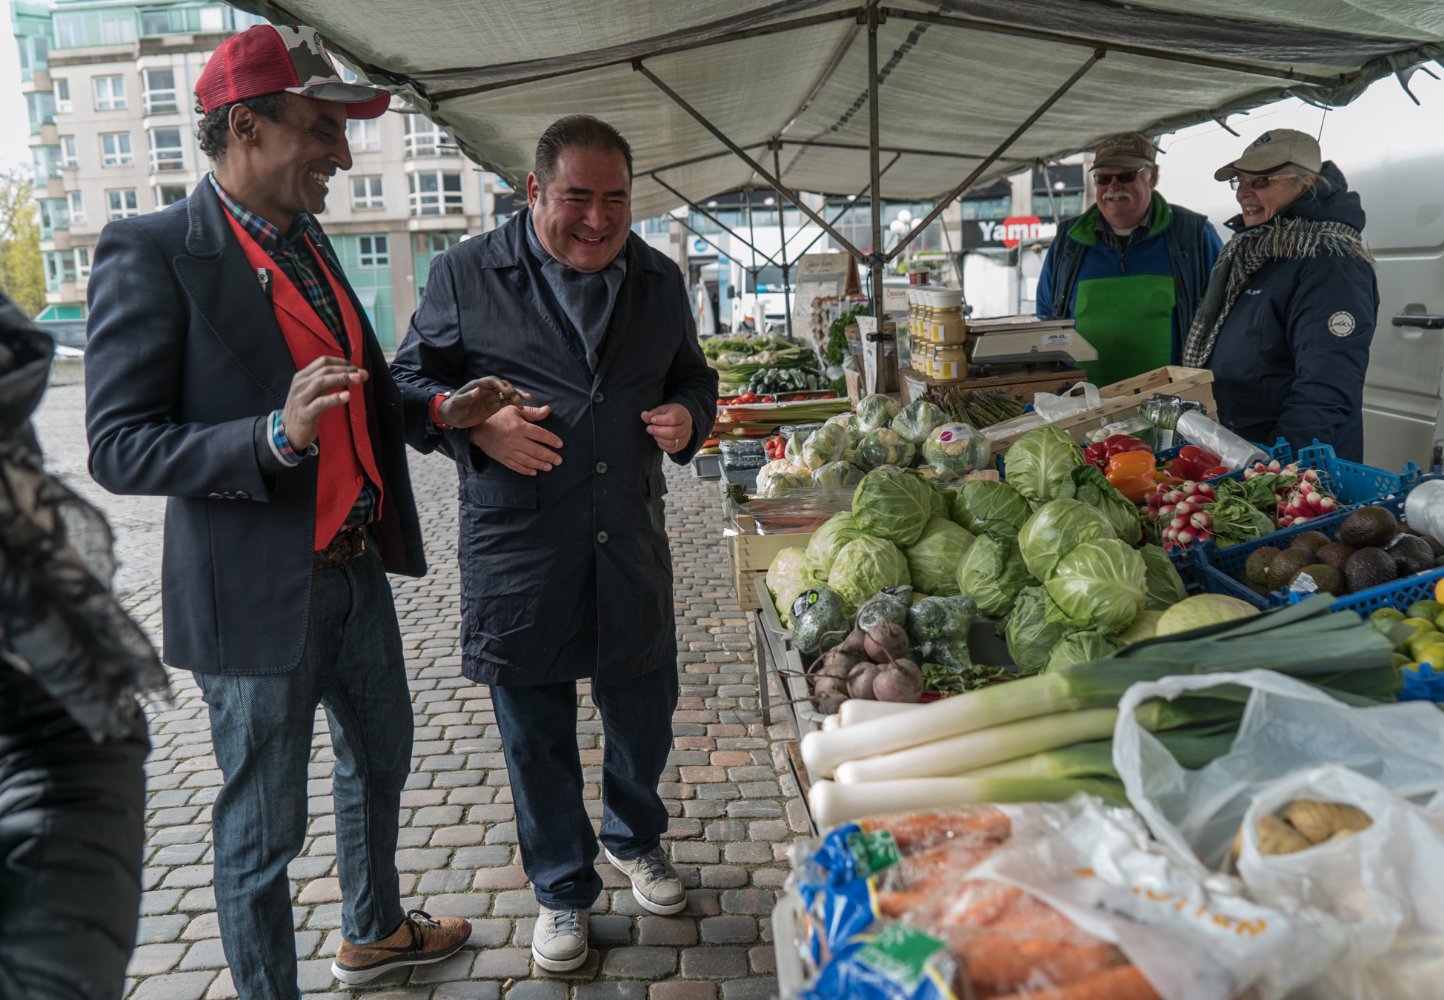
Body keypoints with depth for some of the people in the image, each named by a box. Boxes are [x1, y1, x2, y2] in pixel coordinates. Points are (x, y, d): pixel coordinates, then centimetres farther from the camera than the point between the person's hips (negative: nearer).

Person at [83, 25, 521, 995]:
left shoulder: (307, 243, 9)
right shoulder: (153, 251, -15)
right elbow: (118, 449, -19)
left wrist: (443, 410, 2)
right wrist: (278, 435, -31)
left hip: (357, 570, 9)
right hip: (259, 595, -8)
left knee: (380, 758, 25)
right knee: (263, 829, 8)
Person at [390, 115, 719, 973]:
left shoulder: (659, 280, 7)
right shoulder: (467, 274, -4)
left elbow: (693, 379, 19)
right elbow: (411, 381, 1)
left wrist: (688, 416, -5)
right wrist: (476, 425, -19)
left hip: (631, 541, 3)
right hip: (518, 548, -3)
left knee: (645, 711, 16)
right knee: (536, 734, 10)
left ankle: (636, 839, 46)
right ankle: (563, 890, 33)